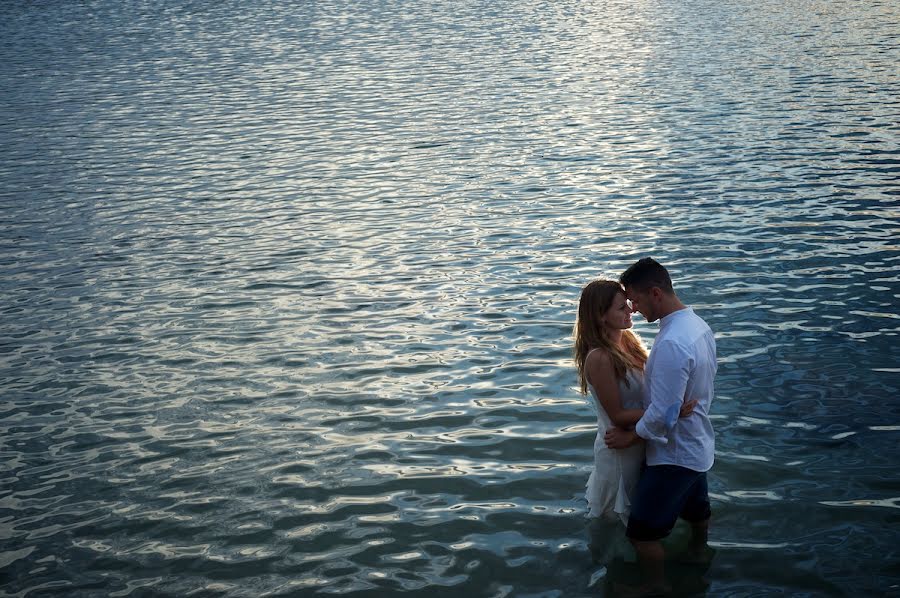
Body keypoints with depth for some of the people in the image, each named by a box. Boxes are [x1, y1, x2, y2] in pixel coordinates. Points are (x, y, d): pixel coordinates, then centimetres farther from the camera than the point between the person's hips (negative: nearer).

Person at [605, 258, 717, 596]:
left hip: (674, 452, -9)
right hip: (698, 444, 9)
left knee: (641, 529, 4)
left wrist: (630, 437, -14)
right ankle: (697, 550, 55)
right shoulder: (697, 324, -3)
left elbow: (663, 415, -30)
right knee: (695, 505, 32)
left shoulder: (671, 344, -33)